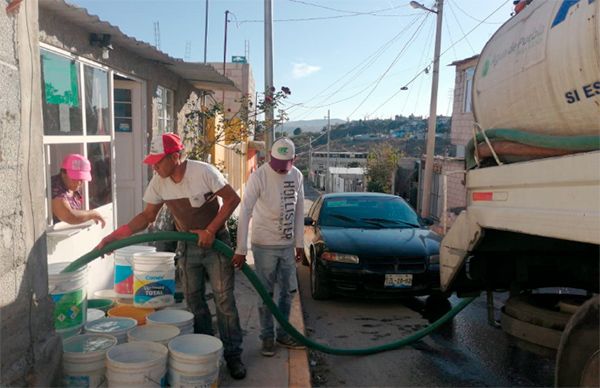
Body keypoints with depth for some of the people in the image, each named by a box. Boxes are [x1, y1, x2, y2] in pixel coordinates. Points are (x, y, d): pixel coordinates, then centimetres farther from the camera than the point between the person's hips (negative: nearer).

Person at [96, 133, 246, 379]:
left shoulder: (204, 172, -22)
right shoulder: (158, 182, -8)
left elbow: (232, 199, -17)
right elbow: (147, 215, 1)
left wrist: (210, 231, -20)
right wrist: (115, 236, -9)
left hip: (215, 242, -4)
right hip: (188, 246, 5)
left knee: (224, 301, -1)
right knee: (194, 302, 9)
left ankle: (233, 355, 11)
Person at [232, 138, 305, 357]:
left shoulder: (297, 176, 1)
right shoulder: (259, 176, -16)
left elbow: (299, 211, 8)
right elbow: (245, 213, -19)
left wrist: (299, 244, 7)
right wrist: (241, 250, -23)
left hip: (287, 245, 5)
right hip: (264, 245, -5)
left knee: (288, 291, 12)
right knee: (266, 293, 5)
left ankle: (283, 334, 29)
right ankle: (267, 336, 21)